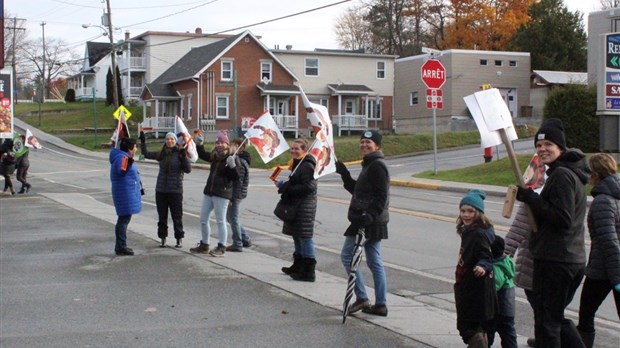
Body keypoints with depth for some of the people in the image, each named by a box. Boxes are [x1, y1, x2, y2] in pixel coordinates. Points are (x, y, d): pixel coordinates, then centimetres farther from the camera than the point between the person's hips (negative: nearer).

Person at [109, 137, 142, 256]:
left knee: (125, 218, 16)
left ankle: (121, 246, 25)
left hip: (128, 193, 11)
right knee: (124, 219, -7)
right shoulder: (122, 158, -16)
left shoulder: (124, 157, 16)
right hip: (125, 193, -11)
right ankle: (121, 247, -4)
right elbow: (121, 171, -33)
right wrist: (128, 163, -49)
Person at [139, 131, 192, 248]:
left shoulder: (180, 153, -6)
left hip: (175, 190, -4)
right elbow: (146, 154, 18)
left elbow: (188, 170, -13)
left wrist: (184, 157, -24)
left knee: (177, 216, 4)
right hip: (161, 190, 4)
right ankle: (163, 238, 20)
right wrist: (142, 141, 11)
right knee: (162, 216, 10)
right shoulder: (161, 154, 7)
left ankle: (179, 239, 14)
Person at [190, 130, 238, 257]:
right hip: (209, 192, 8)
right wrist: (199, 144, 11)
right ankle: (204, 245, 26)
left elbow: (236, 177, -15)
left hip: (222, 194, -8)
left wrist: (232, 166, -31)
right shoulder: (214, 156, 9)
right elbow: (202, 155, 28)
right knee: (203, 219, 13)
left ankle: (221, 248, 5)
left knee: (221, 221, -2)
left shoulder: (232, 158, -10)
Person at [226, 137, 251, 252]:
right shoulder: (240, 159, 13)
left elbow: (238, 182, -22)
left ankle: (237, 244, 8)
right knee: (230, 217, 18)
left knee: (233, 218, -1)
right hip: (236, 194, 10)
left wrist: (231, 197, -21)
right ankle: (245, 239, 23)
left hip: (236, 194, -10)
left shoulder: (239, 162, -18)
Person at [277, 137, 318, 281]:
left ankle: (308, 272, -5)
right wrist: (283, 184, 9)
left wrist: (285, 187, -20)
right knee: (297, 237, 18)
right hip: (295, 205, 11)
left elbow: (308, 187, -25)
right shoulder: (297, 164, 18)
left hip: (305, 206, -11)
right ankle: (298, 266, 30)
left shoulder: (307, 166, -16)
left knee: (305, 237, -8)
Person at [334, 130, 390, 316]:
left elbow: (381, 196, -21)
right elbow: (356, 190, 24)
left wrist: (370, 214, -30)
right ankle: (380, 304, 12)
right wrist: (344, 174, 16)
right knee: (374, 261, 10)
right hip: (373, 221, 10)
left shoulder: (377, 166, -13)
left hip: (368, 220, -10)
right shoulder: (369, 165, 19)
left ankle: (361, 297, -3)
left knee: (347, 255, -4)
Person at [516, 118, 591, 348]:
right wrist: (534, 199, 11)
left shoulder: (561, 175, -16)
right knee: (556, 318, 20)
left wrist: (531, 198, -18)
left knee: (546, 321, -2)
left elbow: (563, 219, -23)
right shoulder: (572, 173, 16)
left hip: (554, 260, -10)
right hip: (575, 259, 10)